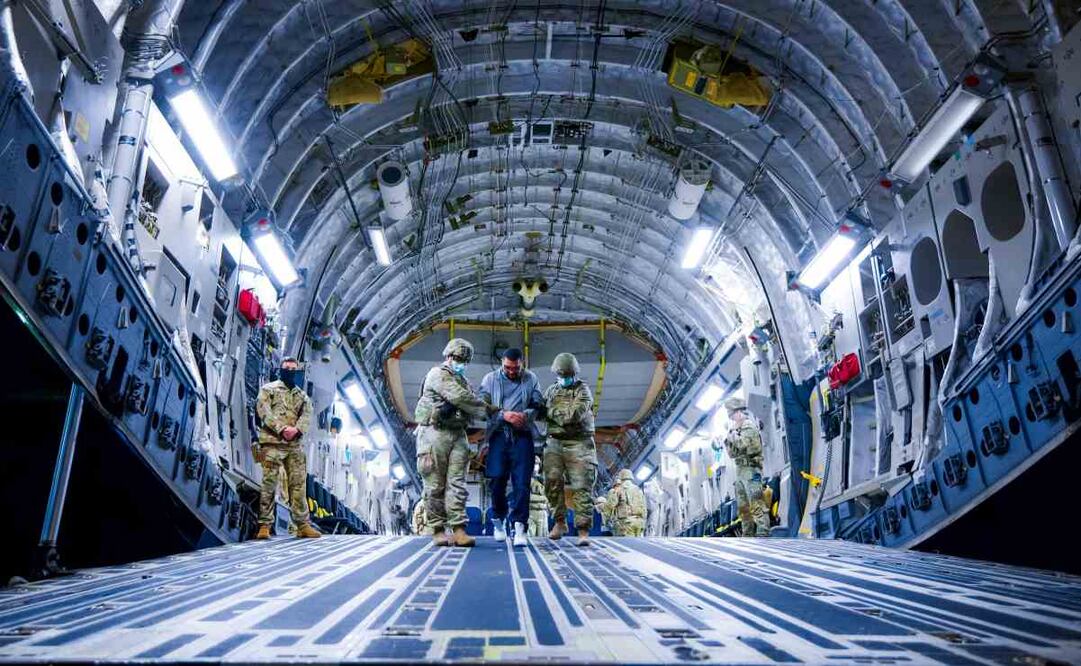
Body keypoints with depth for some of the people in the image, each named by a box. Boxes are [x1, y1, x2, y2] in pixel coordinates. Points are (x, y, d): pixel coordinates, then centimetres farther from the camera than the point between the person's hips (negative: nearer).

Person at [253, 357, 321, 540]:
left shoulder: (302, 395, 20)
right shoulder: (268, 389, 10)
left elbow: (307, 416, 6)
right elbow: (264, 411, -4)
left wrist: (296, 429, -15)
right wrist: (281, 428, -17)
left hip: (295, 445, 3)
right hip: (272, 442, -3)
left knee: (299, 484, 1)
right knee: (269, 484, -4)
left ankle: (303, 525, 3)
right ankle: (264, 525, 1)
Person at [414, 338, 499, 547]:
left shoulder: (462, 380, 22)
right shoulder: (438, 374, -4)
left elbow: (471, 402, 12)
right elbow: (460, 398, -15)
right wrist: (487, 409, -9)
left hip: (457, 435, 7)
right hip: (435, 433, -6)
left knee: (457, 484, -1)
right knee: (436, 485, -1)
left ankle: (459, 530, -5)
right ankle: (437, 530, 6)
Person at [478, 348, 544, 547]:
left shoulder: (531, 379, 10)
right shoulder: (490, 379, 8)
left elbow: (539, 405, 5)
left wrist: (525, 415, -15)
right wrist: (504, 415, -15)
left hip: (522, 435, 0)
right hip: (498, 434, 0)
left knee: (522, 482, -6)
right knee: (496, 479, 1)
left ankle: (519, 526, -5)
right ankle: (498, 520, 21)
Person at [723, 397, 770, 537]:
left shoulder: (749, 425, -8)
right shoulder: (737, 429, 19)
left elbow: (742, 445, -22)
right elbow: (732, 453, 20)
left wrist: (732, 431, -10)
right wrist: (727, 441, 5)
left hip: (750, 469, -10)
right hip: (740, 469, 10)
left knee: (756, 503, -13)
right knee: (743, 505, 11)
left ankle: (763, 532, -15)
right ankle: (748, 534, 16)